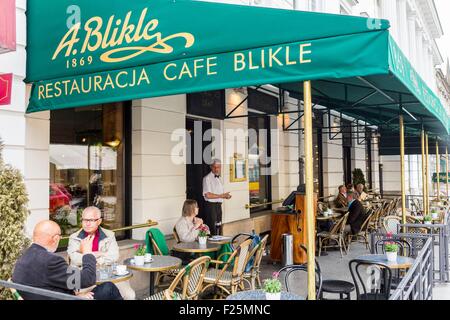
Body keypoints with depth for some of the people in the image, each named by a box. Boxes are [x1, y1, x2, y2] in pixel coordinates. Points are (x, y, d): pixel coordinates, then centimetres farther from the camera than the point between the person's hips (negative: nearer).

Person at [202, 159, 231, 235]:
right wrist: (221, 196, -14)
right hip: (211, 205, -9)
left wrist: (225, 196, 4)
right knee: (212, 229, -7)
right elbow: (208, 195, -19)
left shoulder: (218, 178, 16)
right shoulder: (207, 178, -10)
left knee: (219, 228, 14)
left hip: (218, 205, 9)